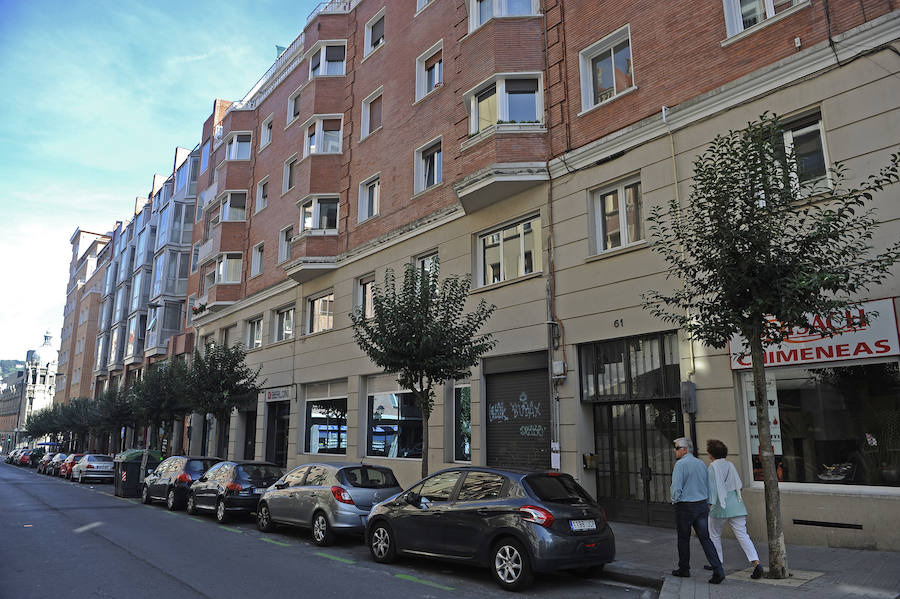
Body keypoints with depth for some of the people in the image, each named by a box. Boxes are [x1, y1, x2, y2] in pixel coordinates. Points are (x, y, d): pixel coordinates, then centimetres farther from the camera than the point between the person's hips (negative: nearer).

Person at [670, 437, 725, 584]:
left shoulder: (680, 464, -14)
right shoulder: (702, 464, 9)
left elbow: (676, 487, -17)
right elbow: (708, 487, 14)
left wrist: (675, 500, 1)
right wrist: (706, 504, 20)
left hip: (685, 507, -6)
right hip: (702, 506, 6)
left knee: (683, 539, 9)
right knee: (705, 538, 5)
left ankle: (684, 569, 21)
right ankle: (718, 570, -6)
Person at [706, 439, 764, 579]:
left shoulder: (713, 466, -9)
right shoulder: (730, 465, 12)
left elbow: (713, 486, -18)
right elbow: (739, 484, 18)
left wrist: (710, 503, -20)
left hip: (721, 505, -6)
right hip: (737, 505, 6)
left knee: (714, 535, 13)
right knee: (742, 535, 1)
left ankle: (718, 562, 20)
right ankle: (756, 562, -13)